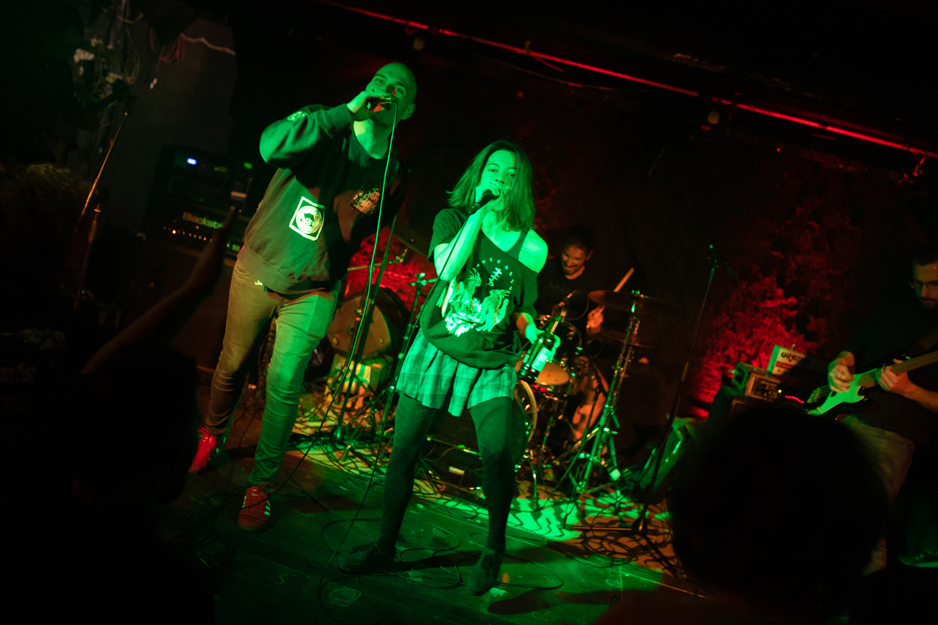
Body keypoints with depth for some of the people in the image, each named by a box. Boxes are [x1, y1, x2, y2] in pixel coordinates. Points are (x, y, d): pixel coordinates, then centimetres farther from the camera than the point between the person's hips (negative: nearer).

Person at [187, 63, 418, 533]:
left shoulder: (393, 175, -1)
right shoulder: (323, 128, -10)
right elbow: (271, 145, -32)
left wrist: (367, 214, -14)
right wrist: (347, 112, -34)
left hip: (312, 290, 0)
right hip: (259, 269, 0)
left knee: (284, 382, -9)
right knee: (232, 365, 14)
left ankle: (260, 487, 8)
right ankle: (211, 437, 44)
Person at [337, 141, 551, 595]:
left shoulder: (531, 247, 1)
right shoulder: (452, 218, 0)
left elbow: (524, 310, 10)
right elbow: (446, 268, -20)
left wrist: (536, 337, -9)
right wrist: (478, 212, -18)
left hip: (492, 365, 0)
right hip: (436, 350, 1)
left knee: (497, 452, -19)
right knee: (404, 450, 3)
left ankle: (494, 551, 7)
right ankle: (384, 547, 24)